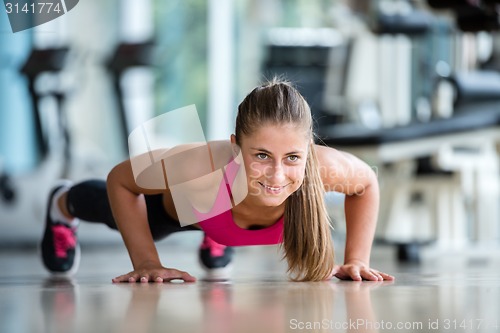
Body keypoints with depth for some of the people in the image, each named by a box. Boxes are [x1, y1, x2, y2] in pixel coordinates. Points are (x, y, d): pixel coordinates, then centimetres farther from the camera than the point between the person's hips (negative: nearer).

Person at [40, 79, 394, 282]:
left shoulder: (323, 167, -46)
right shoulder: (200, 167, -51)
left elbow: (367, 183, -19)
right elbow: (119, 181, -29)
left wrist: (356, 260, -24)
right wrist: (146, 263, -29)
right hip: (172, 201, -2)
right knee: (115, 211, 35)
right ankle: (64, 205, 67)